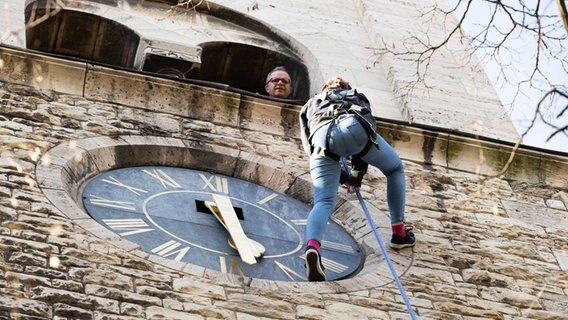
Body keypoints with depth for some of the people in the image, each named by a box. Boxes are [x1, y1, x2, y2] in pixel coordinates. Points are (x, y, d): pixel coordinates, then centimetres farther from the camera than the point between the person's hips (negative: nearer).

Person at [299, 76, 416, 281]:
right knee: (395, 169, 25)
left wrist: (341, 176, 33)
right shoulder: (358, 98, 42)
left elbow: (308, 145, 30)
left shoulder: (310, 105, 42)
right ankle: (399, 232, 25)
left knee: (323, 202, -3)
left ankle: (312, 246, -34)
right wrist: (357, 174, 32)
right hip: (352, 127, 0)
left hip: (321, 137, 1)